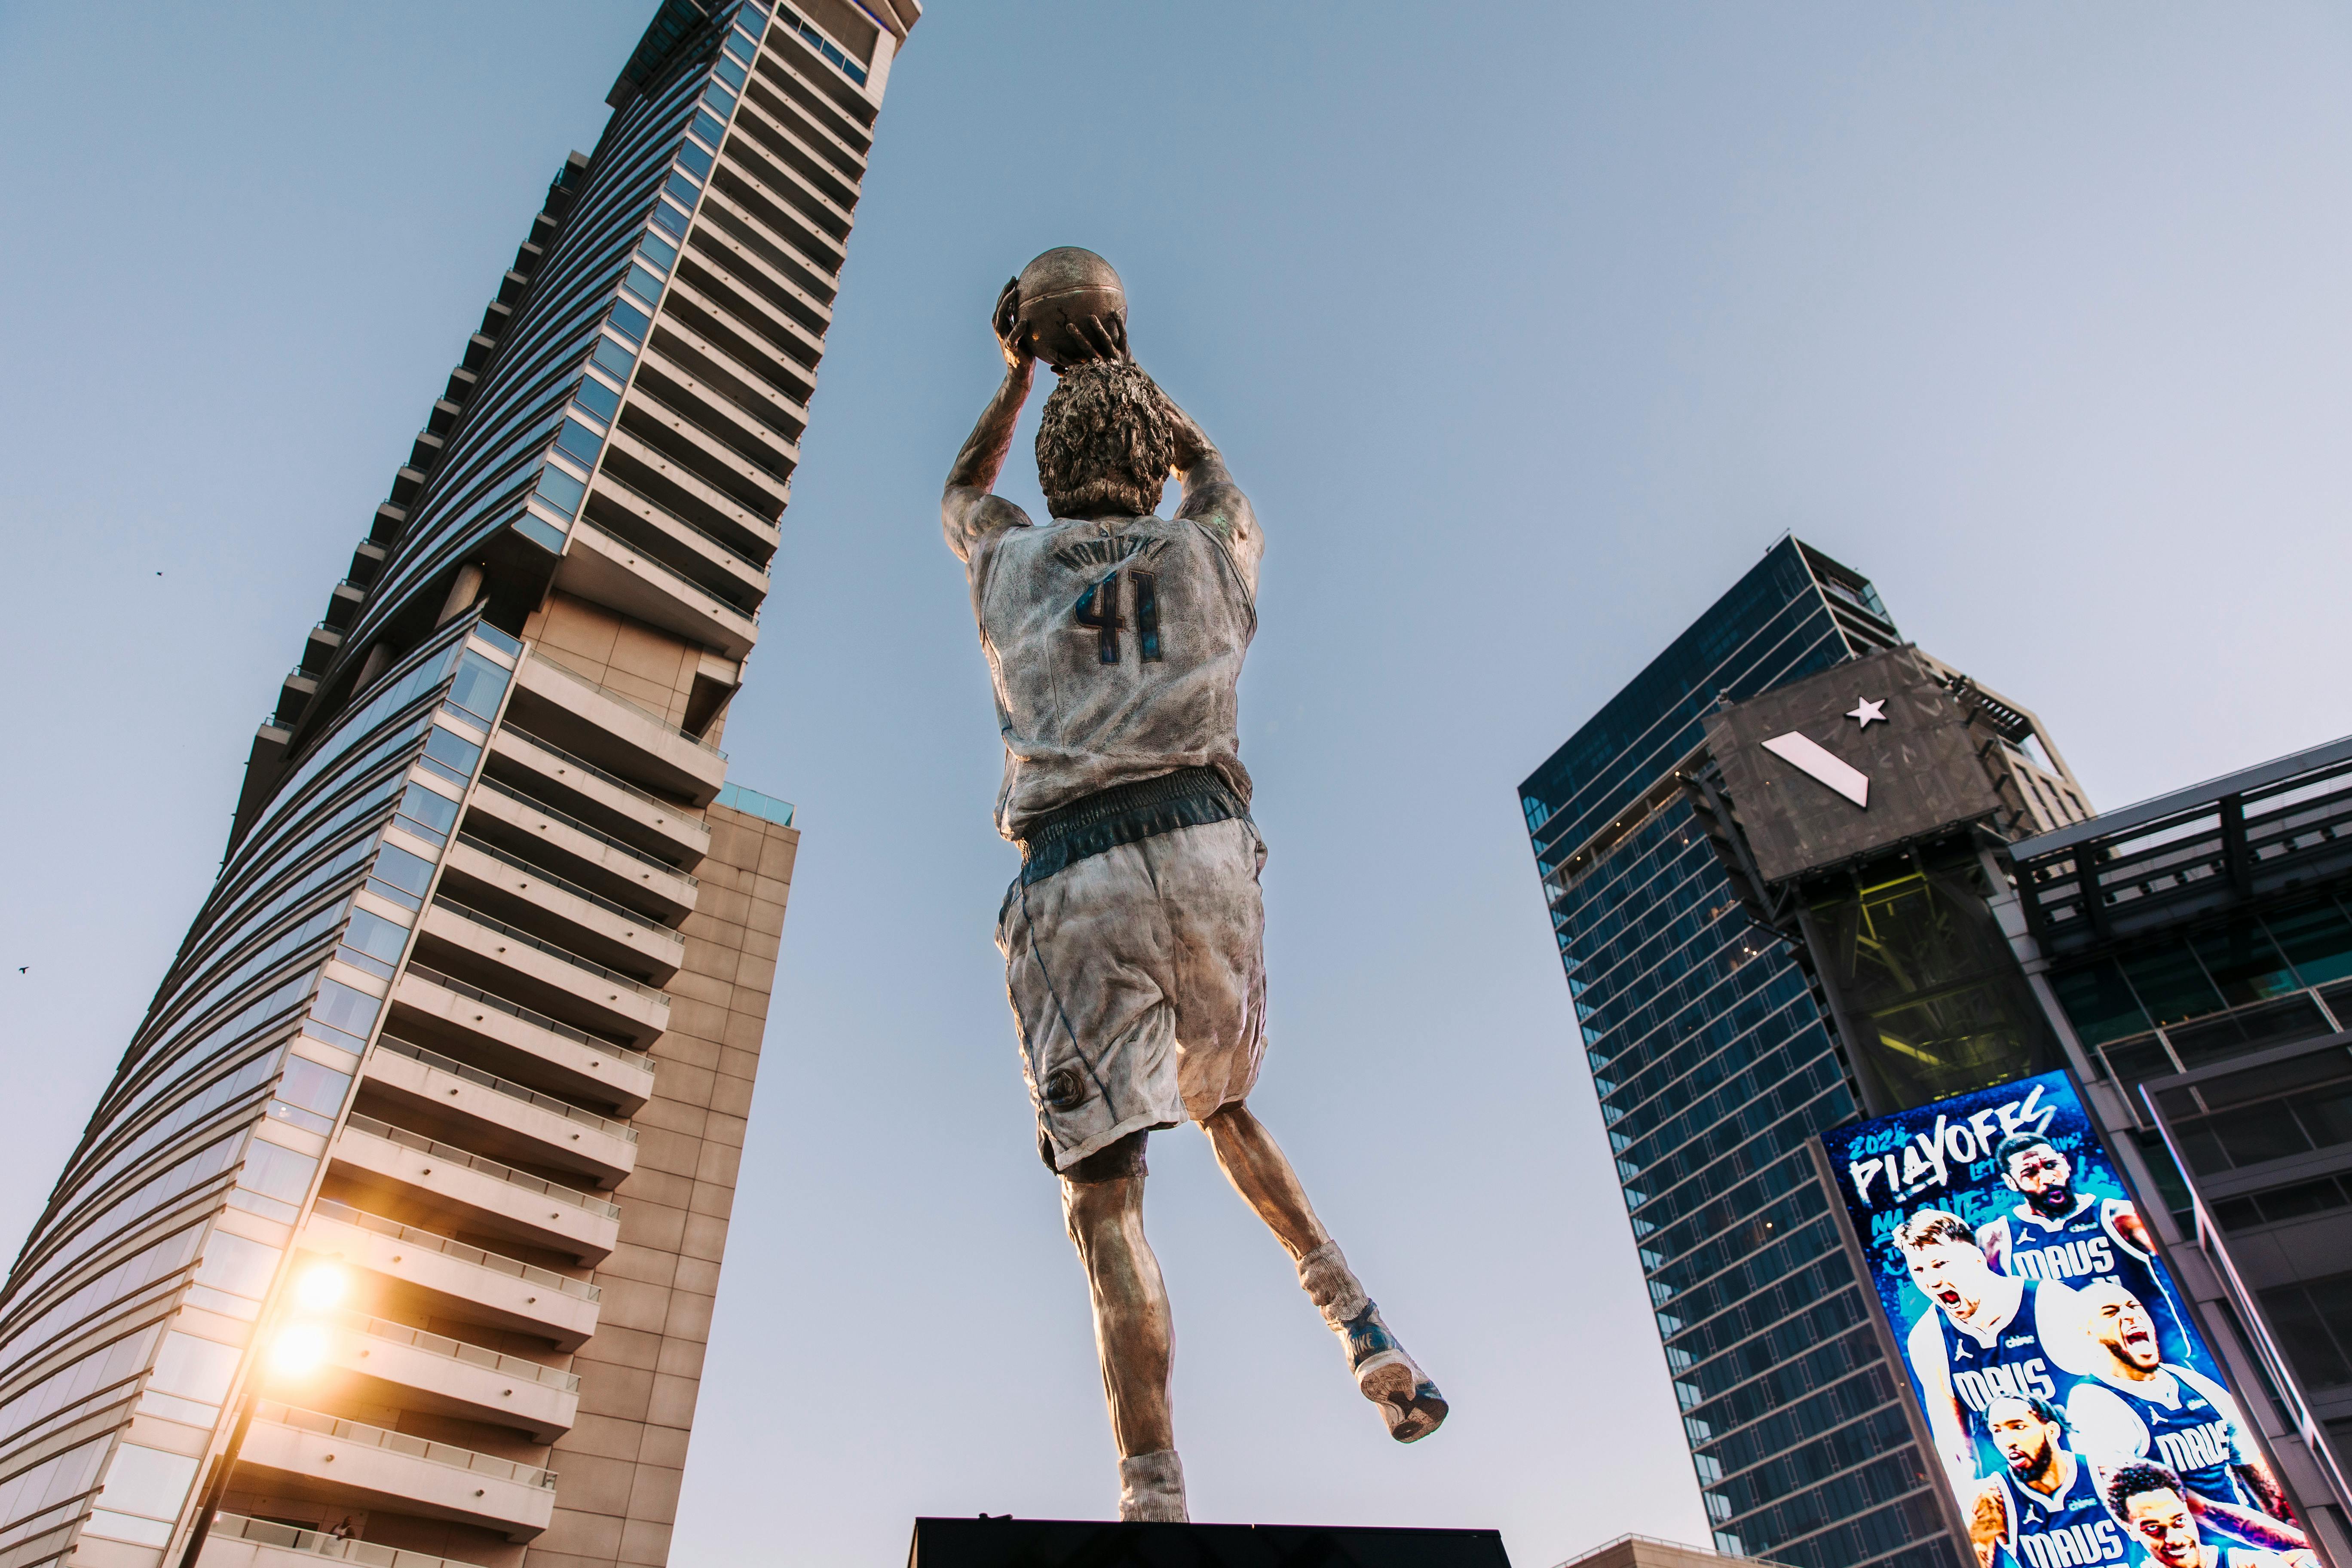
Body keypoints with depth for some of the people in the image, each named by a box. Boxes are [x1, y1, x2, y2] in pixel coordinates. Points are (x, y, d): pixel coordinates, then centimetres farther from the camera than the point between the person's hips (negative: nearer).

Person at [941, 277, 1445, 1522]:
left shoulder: (1011, 561, 18)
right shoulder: (1206, 550, 19)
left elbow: (959, 491, 43)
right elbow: (1208, 463, 43)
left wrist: (1018, 377, 53)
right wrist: (1128, 371, 53)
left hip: (1072, 875, -2)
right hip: (1205, 848, 2)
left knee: (1105, 1196, -6)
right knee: (1223, 1106, 26)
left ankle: (1155, 1500, -17)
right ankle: (1367, 1340, 13)